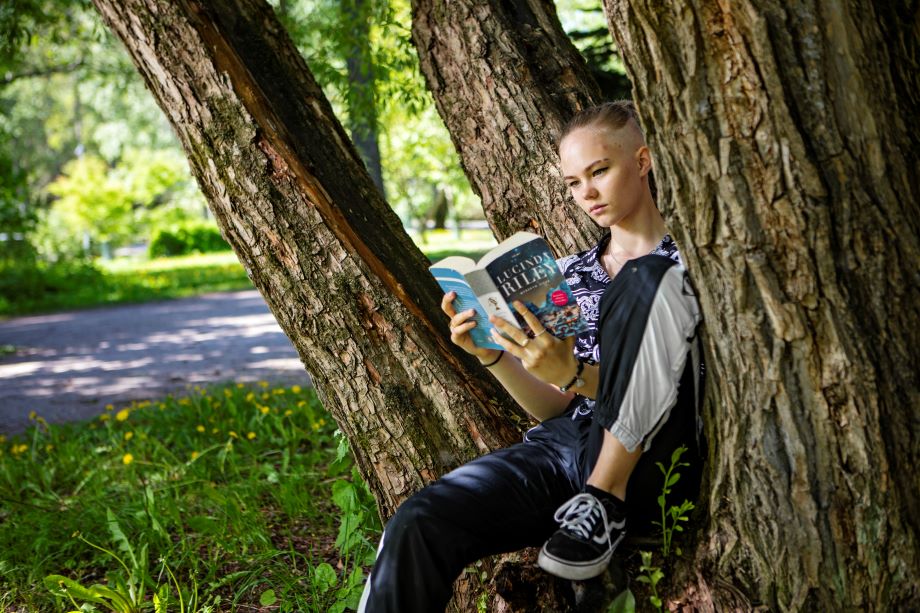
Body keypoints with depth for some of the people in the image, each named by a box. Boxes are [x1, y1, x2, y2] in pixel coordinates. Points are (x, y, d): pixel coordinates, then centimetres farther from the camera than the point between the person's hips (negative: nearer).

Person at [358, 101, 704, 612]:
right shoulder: (568, 276, 20)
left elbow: (669, 391, -5)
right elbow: (558, 408, 15)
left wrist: (574, 373, -22)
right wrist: (494, 358, -4)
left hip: (646, 469, -4)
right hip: (565, 447, 4)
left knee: (646, 282, -27)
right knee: (416, 528, -26)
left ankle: (605, 502, -22)